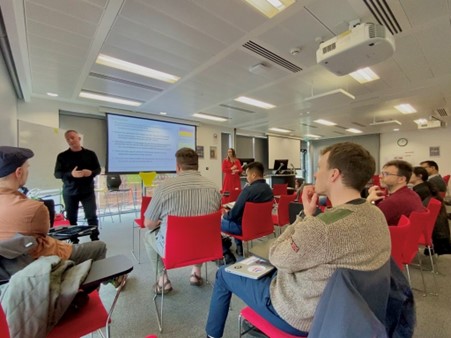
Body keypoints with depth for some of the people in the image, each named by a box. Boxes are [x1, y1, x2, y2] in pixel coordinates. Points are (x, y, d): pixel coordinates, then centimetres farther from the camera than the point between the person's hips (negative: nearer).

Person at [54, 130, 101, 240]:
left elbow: (98, 169, 6)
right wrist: (71, 174, -21)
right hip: (69, 192, 1)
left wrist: (91, 172, -17)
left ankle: (95, 239, 13)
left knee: (92, 216, 2)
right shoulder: (62, 156, 2)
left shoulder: (90, 154, 4)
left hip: (88, 191, 0)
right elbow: (57, 173, -2)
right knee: (71, 218, 9)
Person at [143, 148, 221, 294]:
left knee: (149, 235, 26)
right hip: (205, 248, 3)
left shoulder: (165, 186, -16)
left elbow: (148, 224, -3)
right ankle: (196, 272, 32)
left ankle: (163, 279, 25)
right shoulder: (213, 187, -7)